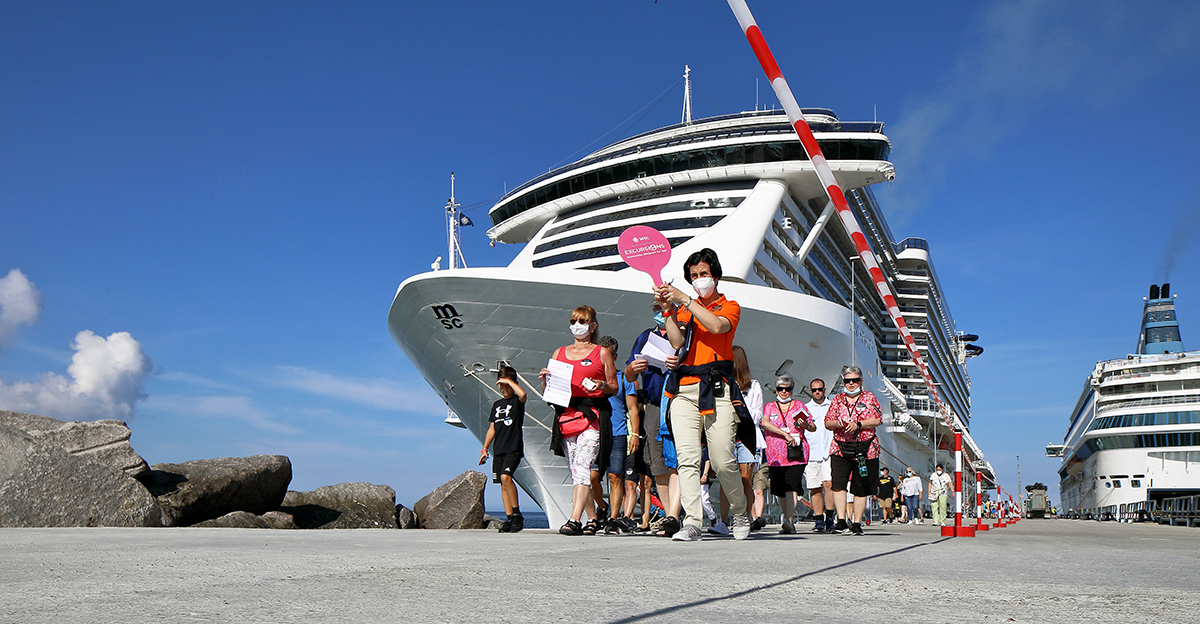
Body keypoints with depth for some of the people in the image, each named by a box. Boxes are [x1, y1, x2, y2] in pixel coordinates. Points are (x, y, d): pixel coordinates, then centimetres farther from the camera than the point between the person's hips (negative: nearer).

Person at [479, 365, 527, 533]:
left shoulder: (517, 401, 0)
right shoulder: (497, 404, 18)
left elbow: (522, 394, -26)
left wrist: (509, 381, -13)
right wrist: (485, 448, 16)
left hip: (514, 448, -7)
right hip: (499, 450, 7)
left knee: (506, 477, -24)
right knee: (503, 484, 4)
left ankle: (517, 514, -16)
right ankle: (510, 519, 7)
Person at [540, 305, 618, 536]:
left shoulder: (601, 353, 9)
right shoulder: (559, 353, 19)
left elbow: (614, 387, 9)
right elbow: (547, 392, 20)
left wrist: (601, 385, -11)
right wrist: (545, 379, -1)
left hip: (593, 415, -4)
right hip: (565, 414, 5)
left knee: (582, 465, -18)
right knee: (575, 471, 5)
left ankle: (574, 520, -24)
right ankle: (592, 519, 16)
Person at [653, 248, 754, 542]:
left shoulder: (730, 307, 14)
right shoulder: (684, 309, 22)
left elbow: (718, 325, -11)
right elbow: (677, 342, 5)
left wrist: (684, 299, -11)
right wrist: (669, 308, -4)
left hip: (717, 390, -3)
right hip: (684, 390, 3)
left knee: (723, 461, -7)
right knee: (687, 458, -10)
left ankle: (740, 514, 17)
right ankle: (691, 523, -11)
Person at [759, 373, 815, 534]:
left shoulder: (799, 406, 14)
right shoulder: (769, 407, 13)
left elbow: (814, 427, 18)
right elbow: (765, 423, -7)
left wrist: (805, 425, -6)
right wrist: (786, 434, -16)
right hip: (775, 456, 2)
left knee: (792, 488, -18)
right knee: (780, 492, 6)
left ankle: (787, 521, -27)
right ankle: (789, 523, 21)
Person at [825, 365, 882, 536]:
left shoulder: (870, 398, 8)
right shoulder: (837, 400, 13)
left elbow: (877, 419, -3)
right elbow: (827, 423, 10)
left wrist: (858, 425, -15)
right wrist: (838, 423, -11)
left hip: (865, 450, -1)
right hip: (840, 448, 1)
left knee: (861, 488, 2)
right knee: (838, 483, -16)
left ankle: (856, 523, 11)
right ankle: (841, 521, -13)